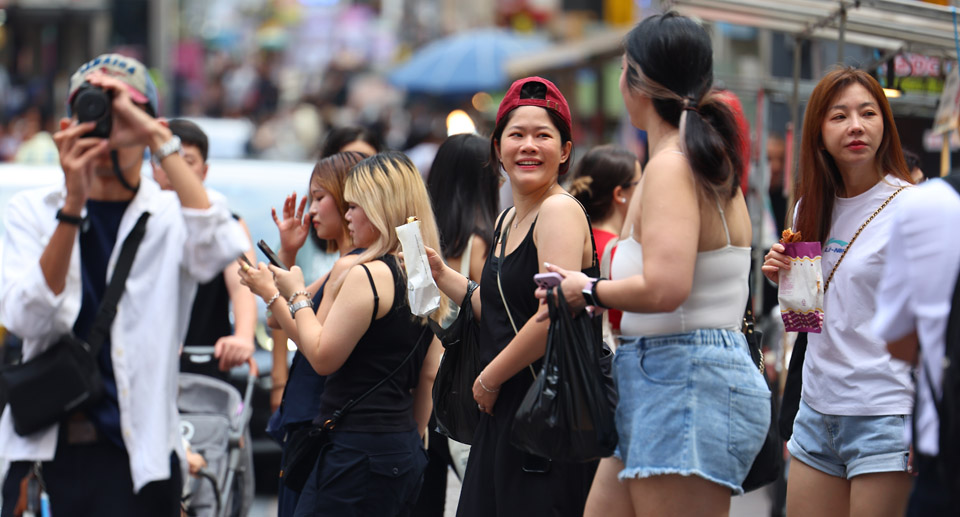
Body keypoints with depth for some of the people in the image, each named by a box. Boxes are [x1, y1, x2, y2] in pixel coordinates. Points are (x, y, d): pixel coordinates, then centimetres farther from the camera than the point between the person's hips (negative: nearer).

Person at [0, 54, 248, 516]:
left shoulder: (170, 217, 3)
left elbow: (221, 249, -22)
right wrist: (73, 204, -18)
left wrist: (159, 139, -21)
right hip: (44, 449, 1)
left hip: (138, 457, -1)